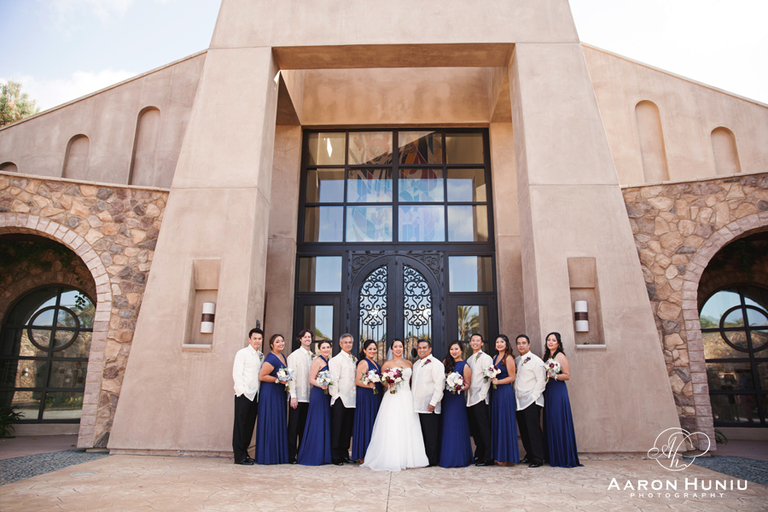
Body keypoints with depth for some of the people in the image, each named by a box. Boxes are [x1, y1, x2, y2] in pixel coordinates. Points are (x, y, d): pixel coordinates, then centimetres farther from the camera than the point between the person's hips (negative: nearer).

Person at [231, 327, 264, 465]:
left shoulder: (261, 356, 15)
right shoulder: (242, 353, -2)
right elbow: (236, 374, -7)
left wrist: (259, 392, 7)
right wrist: (242, 391, -13)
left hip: (255, 395, 6)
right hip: (244, 394, -6)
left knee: (249, 425, 9)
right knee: (241, 424, -2)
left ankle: (244, 452, 18)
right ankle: (239, 456, 3)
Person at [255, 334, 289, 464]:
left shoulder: (282, 356, 11)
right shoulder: (271, 359, -16)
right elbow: (261, 376, -17)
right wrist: (278, 380, -18)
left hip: (279, 394, 9)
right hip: (270, 393, -9)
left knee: (279, 423, 11)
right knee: (270, 424, -4)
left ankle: (278, 455, 17)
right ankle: (268, 456, 5)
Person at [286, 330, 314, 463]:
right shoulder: (294, 355, -1)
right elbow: (291, 376, -6)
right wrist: (293, 396, -12)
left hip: (309, 397, 4)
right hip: (298, 396, -4)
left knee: (305, 427, 8)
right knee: (294, 427, -1)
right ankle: (291, 456, 7)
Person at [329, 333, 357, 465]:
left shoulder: (354, 359, 15)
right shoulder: (336, 359, -5)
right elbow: (333, 379, -8)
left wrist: (355, 394, 12)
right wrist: (335, 395, -11)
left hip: (351, 399, 6)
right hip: (340, 399, -6)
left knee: (347, 428, 11)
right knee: (336, 428, -1)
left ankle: (345, 453, 20)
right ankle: (336, 456, 7)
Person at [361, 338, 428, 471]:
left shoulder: (409, 364, 13)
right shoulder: (387, 364, 2)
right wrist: (389, 384, -15)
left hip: (407, 399, 4)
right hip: (392, 399, -4)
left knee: (408, 428, 3)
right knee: (392, 429, -7)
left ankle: (407, 459, 12)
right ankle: (392, 460, -1)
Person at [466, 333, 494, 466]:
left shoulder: (485, 358, -4)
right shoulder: (469, 360, 19)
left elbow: (487, 378, -12)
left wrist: (481, 394, -17)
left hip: (480, 398, -7)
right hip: (470, 399, 7)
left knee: (484, 428, -5)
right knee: (474, 429, 10)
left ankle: (488, 457, 0)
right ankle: (479, 455, 19)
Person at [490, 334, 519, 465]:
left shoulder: (508, 358, -7)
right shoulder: (495, 358, 15)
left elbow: (512, 377, -10)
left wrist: (497, 381, -18)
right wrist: (491, 379, 2)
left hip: (505, 392, -7)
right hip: (495, 392, 7)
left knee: (505, 423, -2)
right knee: (496, 422, 9)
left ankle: (507, 457, 7)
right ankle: (499, 454, 17)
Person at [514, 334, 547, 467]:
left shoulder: (536, 360, -5)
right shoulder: (516, 361, 14)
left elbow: (541, 380, -9)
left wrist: (533, 396, -13)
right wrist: (515, 396, 6)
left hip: (531, 400, -6)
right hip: (519, 400, 6)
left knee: (534, 429, -6)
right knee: (524, 430, 9)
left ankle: (538, 458, 0)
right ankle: (529, 455, 20)